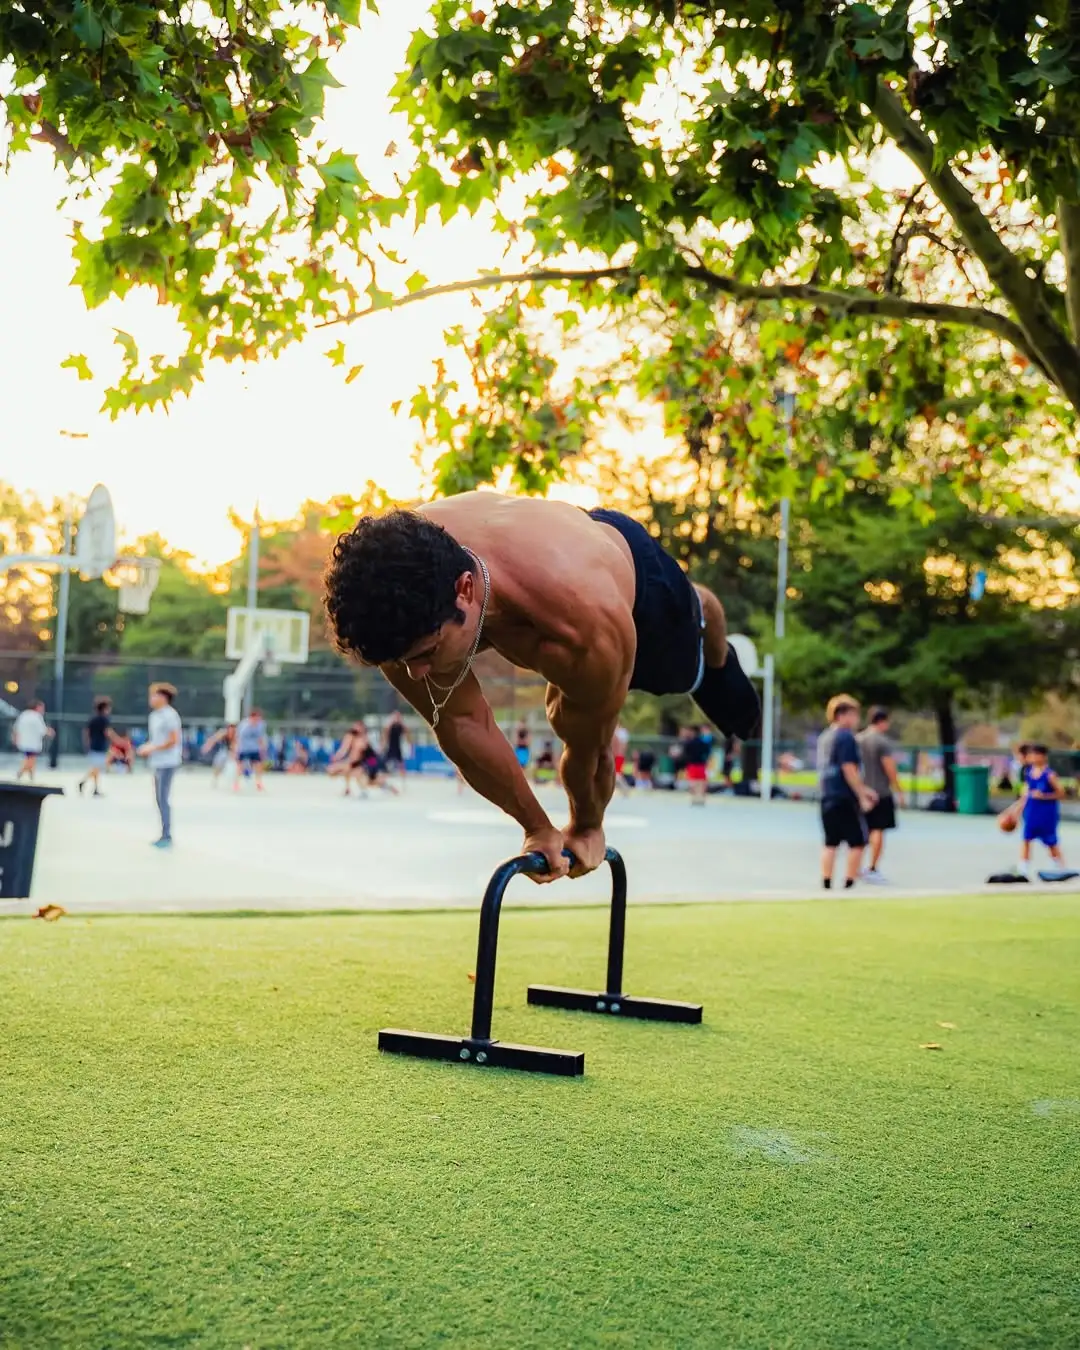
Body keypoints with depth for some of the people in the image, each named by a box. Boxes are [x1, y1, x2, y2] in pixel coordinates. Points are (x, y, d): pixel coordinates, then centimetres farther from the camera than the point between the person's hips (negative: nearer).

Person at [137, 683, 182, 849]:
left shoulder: (169, 715, -13)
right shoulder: (154, 716, 15)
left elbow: (174, 740, -18)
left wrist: (152, 748, -16)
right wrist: (145, 748, 5)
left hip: (167, 763, -9)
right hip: (158, 762, 9)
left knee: (163, 799, -11)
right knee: (159, 799, 10)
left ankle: (167, 836, -8)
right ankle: (165, 835, 15)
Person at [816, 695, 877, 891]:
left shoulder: (825, 737, 16)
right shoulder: (846, 737, -12)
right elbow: (849, 770, -17)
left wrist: (863, 789, 23)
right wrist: (862, 796, -13)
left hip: (827, 798, 9)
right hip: (845, 799, -9)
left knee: (831, 843, 10)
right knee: (857, 842, -1)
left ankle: (826, 884, 8)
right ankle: (849, 884, -2)